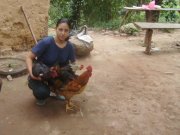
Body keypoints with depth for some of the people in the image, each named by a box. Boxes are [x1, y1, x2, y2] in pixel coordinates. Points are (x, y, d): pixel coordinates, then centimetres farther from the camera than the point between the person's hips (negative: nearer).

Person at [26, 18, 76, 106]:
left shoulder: (69, 47, -13)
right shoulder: (46, 42, -26)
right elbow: (29, 57, -21)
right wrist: (31, 73, -37)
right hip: (39, 75, -4)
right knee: (43, 93, -30)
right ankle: (40, 96, 9)